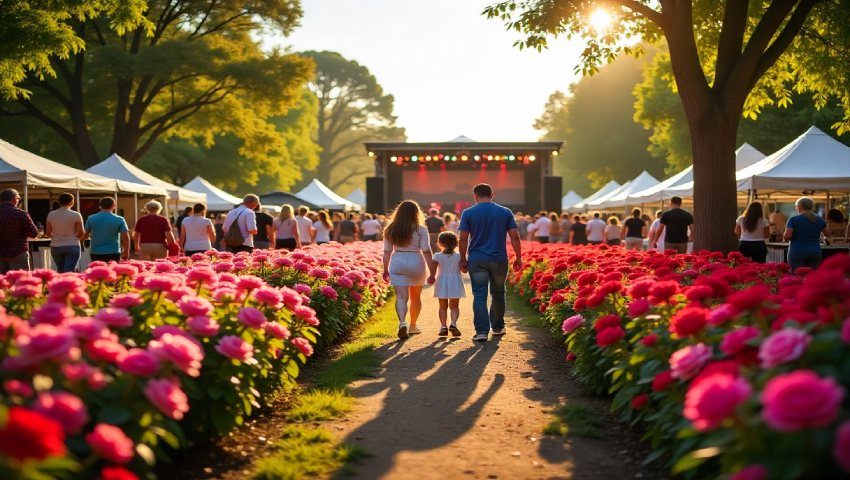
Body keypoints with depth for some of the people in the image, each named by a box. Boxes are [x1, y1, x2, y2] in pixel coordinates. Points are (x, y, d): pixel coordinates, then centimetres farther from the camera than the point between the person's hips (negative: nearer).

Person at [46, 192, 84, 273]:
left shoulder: (51, 215, 1)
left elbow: (48, 233, 5)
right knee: (69, 272, -5)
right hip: (72, 246, -4)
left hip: (55, 247, 4)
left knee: (60, 271, 15)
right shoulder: (76, 215, -9)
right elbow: (80, 233, -7)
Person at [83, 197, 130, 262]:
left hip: (96, 253, 2)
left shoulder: (91, 219, 2)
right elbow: (125, 237, -6)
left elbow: (85, 235, 12)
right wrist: (126, 252, 6)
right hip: (113, 253, -2)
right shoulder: (119, 220, -4)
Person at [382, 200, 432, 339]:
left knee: (401, 296, -4)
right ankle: (413, 326, 28)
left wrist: (386, 270, 12)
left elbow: (387, 252, 5)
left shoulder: (391, 230, 3)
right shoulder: (420, 229, -5)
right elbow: (426, 251, -9)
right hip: (417, 263, -1)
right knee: (415, 297, 16)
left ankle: (402, 322, -28)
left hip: (397, 264, 1)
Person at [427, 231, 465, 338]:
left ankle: (443, 326, 0)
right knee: (454, 306, 9)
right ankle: (453, 323, -12)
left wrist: (432, 277, 10)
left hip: (442, 282, 0)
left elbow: (433, 270, -7)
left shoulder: (437, 256, -4)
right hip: (455, 282, 0)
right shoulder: (458, 256, -1)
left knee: (443, 306, 10)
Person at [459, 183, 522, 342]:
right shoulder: (505, 212, 3)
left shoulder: (468, 213, -2)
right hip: (499, 260, 2)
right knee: (498, 294, 17)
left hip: (476, 260, -2)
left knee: (479, 296, -1)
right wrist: (518, 258, 8)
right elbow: (515, 237, 0)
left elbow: (463, 239, -4)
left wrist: (463, 259, 5)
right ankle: (497, 327, 28)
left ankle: (482, 331, -9)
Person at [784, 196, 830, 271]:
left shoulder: (793, 219, -7)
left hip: (797, 253, -4)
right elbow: (827, 234, 20)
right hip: (814, 253, 4)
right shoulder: (819, 220, 7)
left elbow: (787, 236, -15)